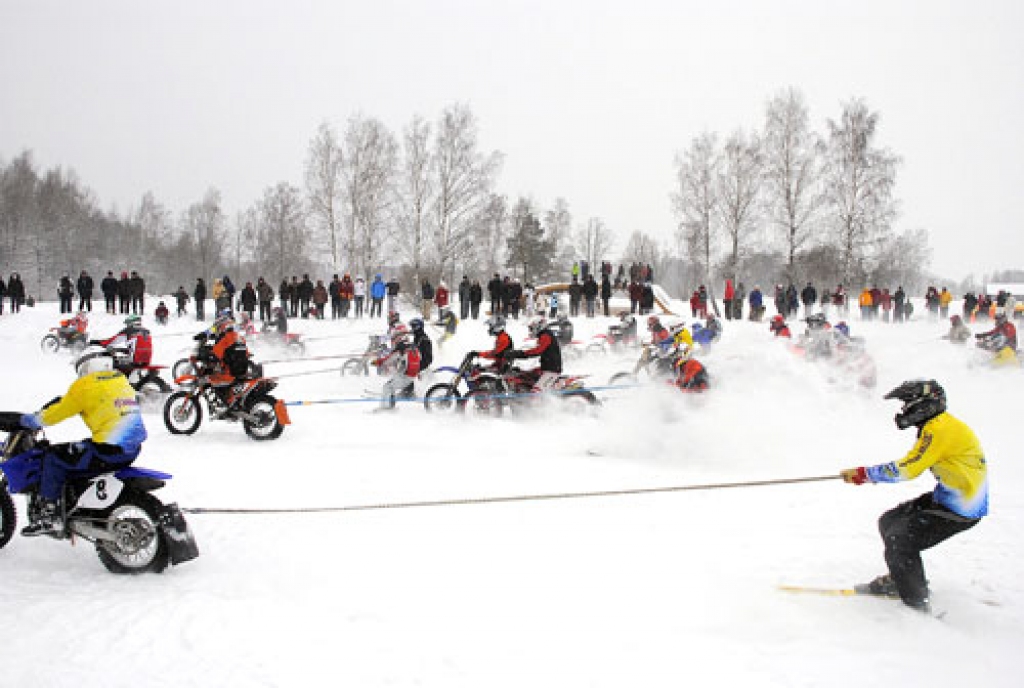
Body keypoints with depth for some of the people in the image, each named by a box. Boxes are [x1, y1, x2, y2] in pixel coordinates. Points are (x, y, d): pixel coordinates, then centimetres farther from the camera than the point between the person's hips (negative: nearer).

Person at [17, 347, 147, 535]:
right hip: (133, 450, 8)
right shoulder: (122, 381, 16)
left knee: (52, 457, 5)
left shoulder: (86, 385, -5)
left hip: (109, 451, -8)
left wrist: (32, 419, 16)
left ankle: (48, 515, 1)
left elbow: (59, 411, -1)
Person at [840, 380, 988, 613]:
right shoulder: (939, 426, 11)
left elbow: (907, 469, -24)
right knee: (889, 523, 12)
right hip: (947, 498, 10)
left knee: (899, 541, -13)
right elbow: (913, 463, 21)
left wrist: (863, 474, -17)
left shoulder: (940, 429, -21)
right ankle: (901, 579, 27)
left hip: (962, 509, -10)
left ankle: (916, 604, -6)